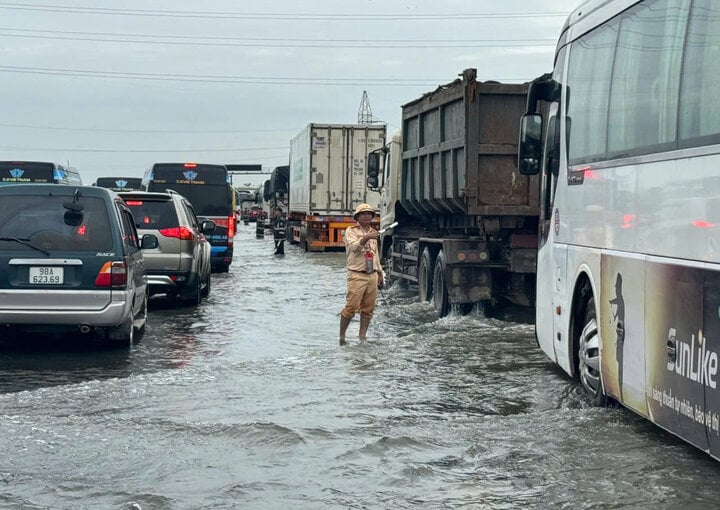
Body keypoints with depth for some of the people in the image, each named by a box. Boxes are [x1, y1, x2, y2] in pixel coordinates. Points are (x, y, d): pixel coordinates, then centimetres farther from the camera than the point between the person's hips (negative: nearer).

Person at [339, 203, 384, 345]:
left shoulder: (373, 232, 19)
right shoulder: (351, 231, -1)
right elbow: (354, 247, -19)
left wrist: (380, 273, 23)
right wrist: (366, 238, -35)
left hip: (372, 275, 6)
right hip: (357, 275, -6)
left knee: (368, 309, 4)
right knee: (351, 307, -10)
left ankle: (362, 337, 11)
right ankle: (341, 336, -1)